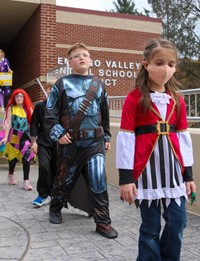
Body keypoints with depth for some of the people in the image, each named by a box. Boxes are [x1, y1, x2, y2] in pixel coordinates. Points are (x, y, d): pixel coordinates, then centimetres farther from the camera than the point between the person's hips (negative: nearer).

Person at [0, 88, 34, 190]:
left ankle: (26, 181, -9)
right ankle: (11, 175, 40)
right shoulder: (11, 108, 2)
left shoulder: (28, 108, 5)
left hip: (25, 135, 0)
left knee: (26, 157, -12)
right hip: (14, 135, 0)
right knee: (13, 156, 15)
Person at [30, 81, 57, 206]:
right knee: (44, 166, -16)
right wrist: (34, 141, 1)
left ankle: (53, 193, 25)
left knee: (56, 168, 5)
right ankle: (43, 195, -2)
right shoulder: (40, 106, 5)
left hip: (58, 143, 1)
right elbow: (34, 124, 6)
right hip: (43, 142, -1)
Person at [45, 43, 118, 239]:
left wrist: (107, 137, 16)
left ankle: (103, 222, 5)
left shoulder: (98, 85, 10)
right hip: (72, 142, -2)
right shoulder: (62, 84, 0)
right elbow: (51, 113, 1)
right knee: (66, 179, 13)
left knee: (98, 182, -5)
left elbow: (105, 114, 17)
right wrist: (58, 133, -9)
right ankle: (55, 207, 40)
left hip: (95, 142, 2)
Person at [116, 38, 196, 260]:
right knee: (150, 227, 5)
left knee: (178, 223, 8)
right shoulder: (134, 99, -6)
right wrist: (125, 177, -11)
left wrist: (188, 173, 9)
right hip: (147, 169, -4)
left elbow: (183, 137, 9)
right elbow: (125, 138, -8)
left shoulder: (177, 100, 8)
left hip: (173, 168, 4)